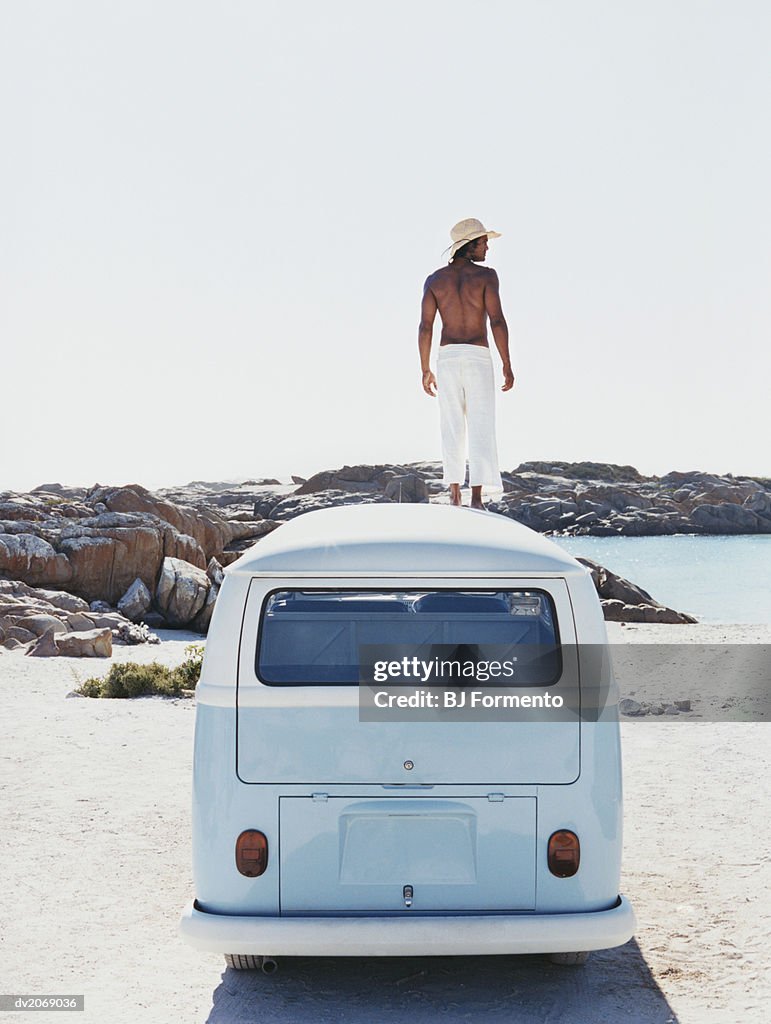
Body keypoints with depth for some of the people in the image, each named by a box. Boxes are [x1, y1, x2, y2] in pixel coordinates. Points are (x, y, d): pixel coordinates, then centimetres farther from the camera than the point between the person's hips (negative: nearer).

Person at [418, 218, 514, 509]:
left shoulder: (434, 280, 7)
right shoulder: (486, 275, -3)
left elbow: (425, 327, 1)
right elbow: (497, 320, -11)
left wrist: (425, 371, 7)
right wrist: (507, 365, -7)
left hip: (448, 357, 3)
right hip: (478, 358, -3)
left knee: (452, 428, 8)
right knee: (481, 428, -4)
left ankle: (455, 497, 3)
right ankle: (476, 498, -12)